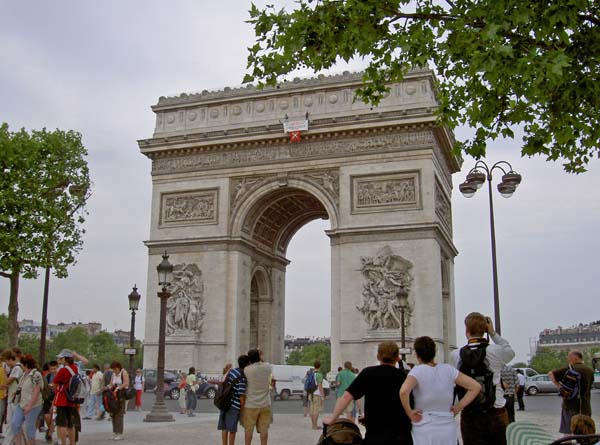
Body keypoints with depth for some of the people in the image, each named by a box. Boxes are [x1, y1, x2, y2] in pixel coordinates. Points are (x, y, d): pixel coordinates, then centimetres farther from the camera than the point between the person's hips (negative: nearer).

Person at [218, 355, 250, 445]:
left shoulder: (232, 370, 5)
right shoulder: (242, 378, -17)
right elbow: (242, 396, -17)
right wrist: (242, 410, -6)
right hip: (234, 406, -7)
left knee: (224, 428, 13)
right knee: (232, 430, 3)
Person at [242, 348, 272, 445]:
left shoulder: (246, 370, -13)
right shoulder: (267, 367, -4)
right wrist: (261, 359, 10)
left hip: (251, 404, -2)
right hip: (265, 404, 2)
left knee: (248, 429, 8)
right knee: (264, 429, 8)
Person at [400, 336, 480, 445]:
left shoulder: (418, 371, -11)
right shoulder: (448, 369, 0)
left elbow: (403, 391, -30)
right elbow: (476, 387, 2)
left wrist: (409, 412, -14)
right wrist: (458, 407, 3)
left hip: (424, 431, -3)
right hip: (448, 429, 3)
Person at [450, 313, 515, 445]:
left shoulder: (455, 355, -4)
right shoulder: (495, 351, -7)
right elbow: (511, 352, 14)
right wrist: (493, 333, 11)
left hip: (469, 415, 1)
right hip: (495, 413, -1)